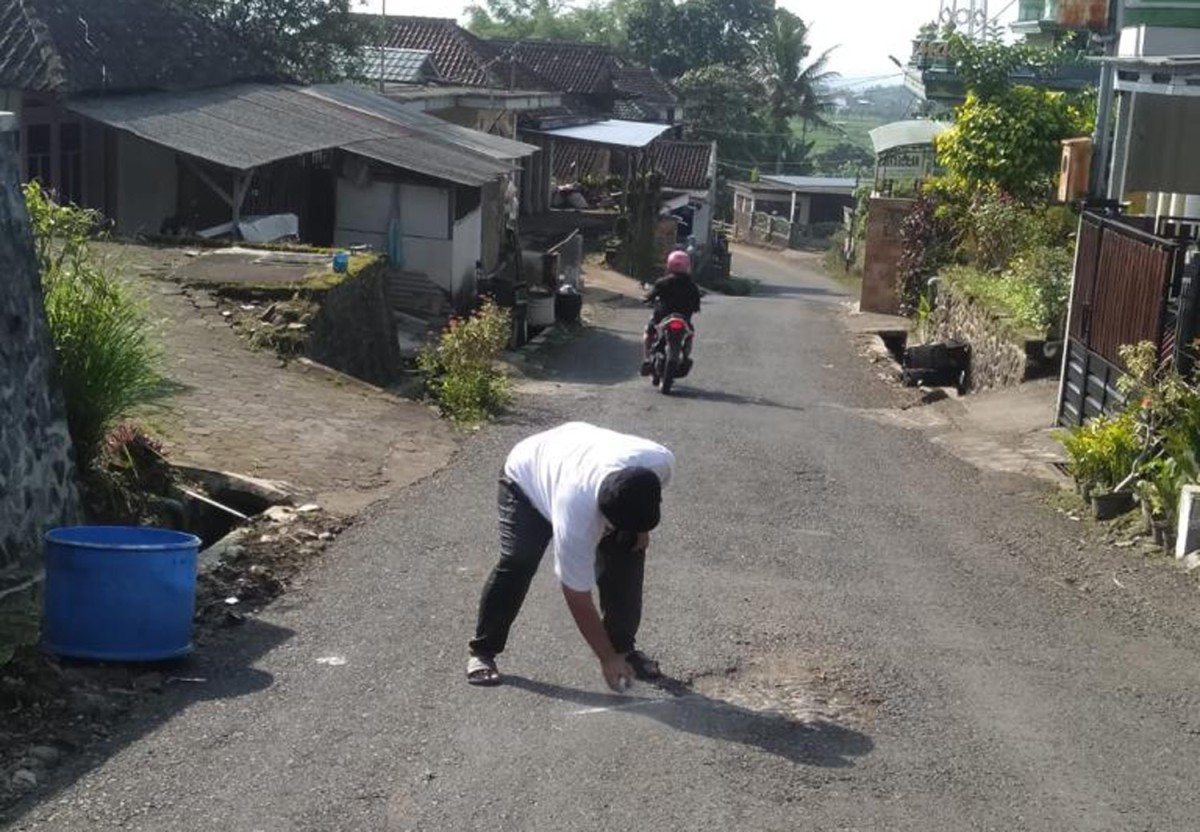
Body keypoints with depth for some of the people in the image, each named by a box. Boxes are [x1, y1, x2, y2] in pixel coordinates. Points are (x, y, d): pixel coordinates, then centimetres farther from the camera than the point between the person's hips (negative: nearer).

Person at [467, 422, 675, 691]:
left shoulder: (659, 460, -36)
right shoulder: (575, 519, -44)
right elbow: (579, 601, -30)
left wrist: (640, 531, -6)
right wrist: (607, 659, -24)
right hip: (528, 473, -5)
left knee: (628, 556, -9)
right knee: (517, 563, -22)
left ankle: (624, 646, 9)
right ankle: (482, 651, -4)